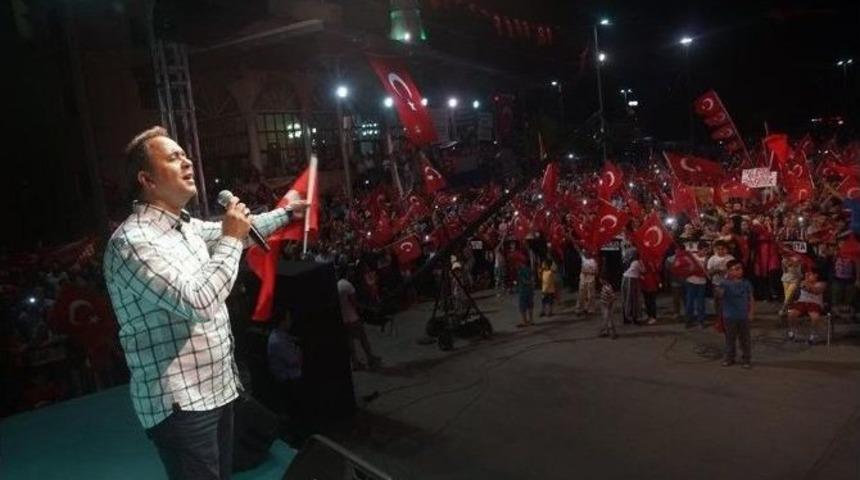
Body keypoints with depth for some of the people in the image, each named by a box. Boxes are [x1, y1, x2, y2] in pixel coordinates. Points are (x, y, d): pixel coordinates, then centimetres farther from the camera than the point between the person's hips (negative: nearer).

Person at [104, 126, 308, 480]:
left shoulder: (184, 225, 8)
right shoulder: (133, 240, -21)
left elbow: (236, 233, 27)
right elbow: (198, 302, -30)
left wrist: (286, 212, 33)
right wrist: (231, 239, -20)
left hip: (216, 388, 9)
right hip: (180, 402, -9)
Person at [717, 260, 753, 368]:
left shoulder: (746, 283, -2)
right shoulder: (726, 283, -9)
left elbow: (750, 298, 4)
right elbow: (719, 293, -25)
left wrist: (750, 312, 0)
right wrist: (724, 280, -37)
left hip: (743, 316, 1)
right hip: (729, 316, -1)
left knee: (745, 339, 9)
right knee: (730, 338, 11)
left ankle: (745, 359, 21)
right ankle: (729, 358, 24)